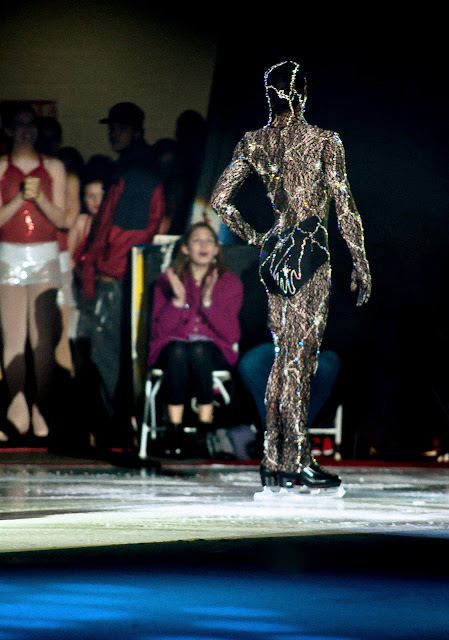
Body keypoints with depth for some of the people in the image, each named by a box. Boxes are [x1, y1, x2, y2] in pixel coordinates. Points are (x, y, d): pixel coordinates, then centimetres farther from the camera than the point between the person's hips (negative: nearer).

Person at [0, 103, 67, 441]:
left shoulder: (54, 167, 9)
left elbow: (61, 219, 5)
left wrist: (40, 198, -12)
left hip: (45, 257, 0)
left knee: (43, 339, -8)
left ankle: (40, 411, -7)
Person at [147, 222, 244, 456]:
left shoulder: (230, 282, 5)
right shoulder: (166, 281, 6)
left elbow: (231, 335, -7)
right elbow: (159, 331, -3)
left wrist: (208, 301, -19)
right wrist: (178, 300, -17)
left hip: (214, 350, 0)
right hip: (173, 347, 0)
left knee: (198, 350, -36)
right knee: (178, 350, -36)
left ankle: (205, 426, -31)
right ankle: (175, 426, -33)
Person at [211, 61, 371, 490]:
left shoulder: (252, 143, 5)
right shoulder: (325, 141, -7)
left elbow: (220, 199, 3)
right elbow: (345, 208, -7)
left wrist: (252, 238, 13)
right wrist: (360, 263, 0)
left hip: (274, 252, 5)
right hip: (310, 251, -5)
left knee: (284, 355, 13)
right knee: (300, 356, -5)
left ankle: (274, 459, 13)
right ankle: (297, 461, -5)